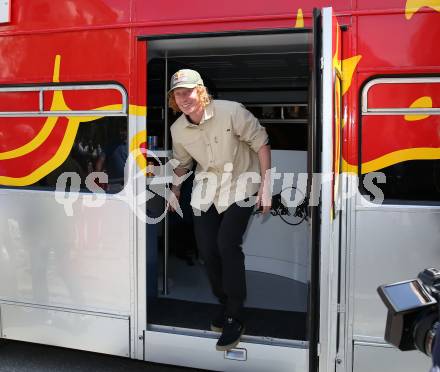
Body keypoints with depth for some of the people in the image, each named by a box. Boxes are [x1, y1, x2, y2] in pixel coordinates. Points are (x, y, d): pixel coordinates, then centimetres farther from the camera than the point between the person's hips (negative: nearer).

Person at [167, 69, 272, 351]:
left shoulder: (231, 111, -20)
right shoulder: (178, 129, -3)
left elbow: (261, 145, -13)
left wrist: (265, 187, -16)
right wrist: (175, 192, 26)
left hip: (240, 184, -5)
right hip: (206, 188, 6)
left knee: (227, 244, -19)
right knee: (207, 249, 2)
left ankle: (236, 318, -5)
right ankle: (226, 304, 27)